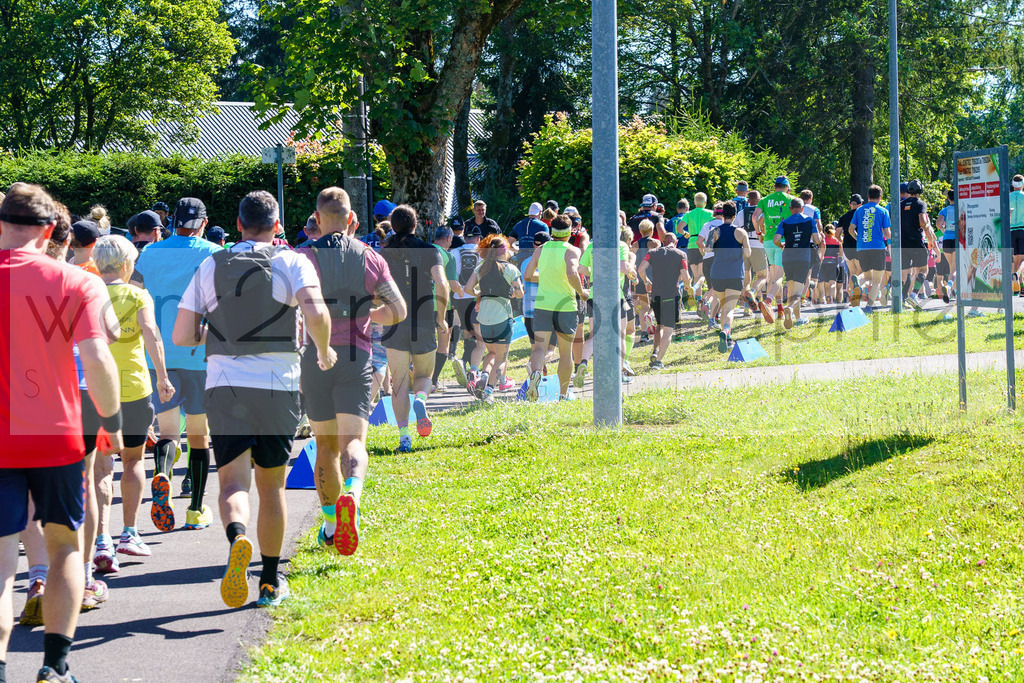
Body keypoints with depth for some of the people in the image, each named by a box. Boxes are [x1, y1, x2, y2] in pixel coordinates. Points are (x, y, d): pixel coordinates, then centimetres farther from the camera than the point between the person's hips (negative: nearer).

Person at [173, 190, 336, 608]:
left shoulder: (211, 266, 8)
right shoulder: (292, 263, 1)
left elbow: (181, 336, 6)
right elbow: (316, 312, -17)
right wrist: (324, 350, 2)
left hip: (225, 386, 0)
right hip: (277, 386, 0)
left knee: (233, 482, -4)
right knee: (272, 486, 13)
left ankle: (237, 536, -37)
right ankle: (270, 582, 19)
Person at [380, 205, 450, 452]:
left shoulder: (383, 254, 4)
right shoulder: (428, 251, 0)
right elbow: (442, 284, -11)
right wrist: (441, 317, 0)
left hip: (393, 323, 0)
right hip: (424, 323, 0)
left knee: (399, 383, 3)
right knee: (424, 374, 18)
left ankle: (404, 436, -7)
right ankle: (420, 399, -16)